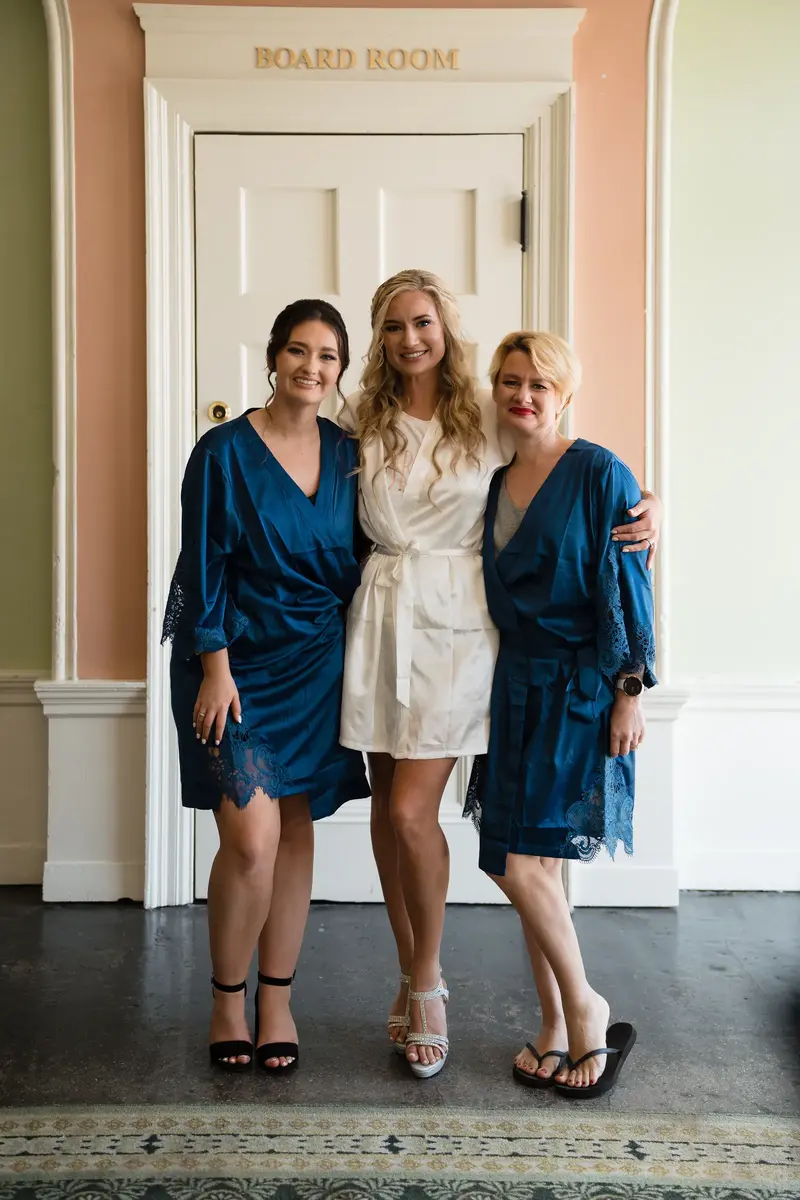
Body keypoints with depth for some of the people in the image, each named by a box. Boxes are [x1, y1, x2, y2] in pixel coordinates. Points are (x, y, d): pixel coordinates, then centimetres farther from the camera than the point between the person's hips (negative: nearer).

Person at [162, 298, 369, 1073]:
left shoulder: (347, 455, 6)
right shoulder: (225, 451, -6)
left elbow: (359, 562, 11)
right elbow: (204, 567, -8)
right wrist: (216, 668, -12)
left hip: (316, 665, 4)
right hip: (239, 663, -4)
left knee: (295, 829, 7)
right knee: (251, 838, -10)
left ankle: (276, 1001, 22)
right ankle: (227, 1001, 14)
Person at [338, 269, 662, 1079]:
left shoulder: (490, 417, 0)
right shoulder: (360, 419, 7)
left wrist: (649, 506, -10)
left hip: (454, 623, -3)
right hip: (380, 614, 3)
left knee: (411, 810, -8)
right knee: (387, 807, 9)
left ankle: (425, 984, 16)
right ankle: (412, 976, 28)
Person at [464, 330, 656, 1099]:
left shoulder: (599, 474, -7)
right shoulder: (496, 482, 12)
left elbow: (627, 586, -10)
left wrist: (630, 690, -13)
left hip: (579, 688, -6)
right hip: (516, 685, 7)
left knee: (522, 861, -10)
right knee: (532, 862, 8)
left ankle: (586, 1011, 12)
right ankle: (556, 1026, 23)